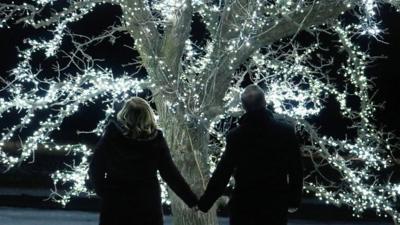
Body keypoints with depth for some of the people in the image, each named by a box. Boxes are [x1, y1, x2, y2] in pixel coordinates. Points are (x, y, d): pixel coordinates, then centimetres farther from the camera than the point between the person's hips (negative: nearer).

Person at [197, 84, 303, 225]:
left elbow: (223, 173, -6)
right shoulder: (286, 131, -5)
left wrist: (204, 203, 4)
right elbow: (296, 169, 0)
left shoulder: (236, 135, -9)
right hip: (276, 205, 1)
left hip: (244, 205, -1)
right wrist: (294, 201, 13)